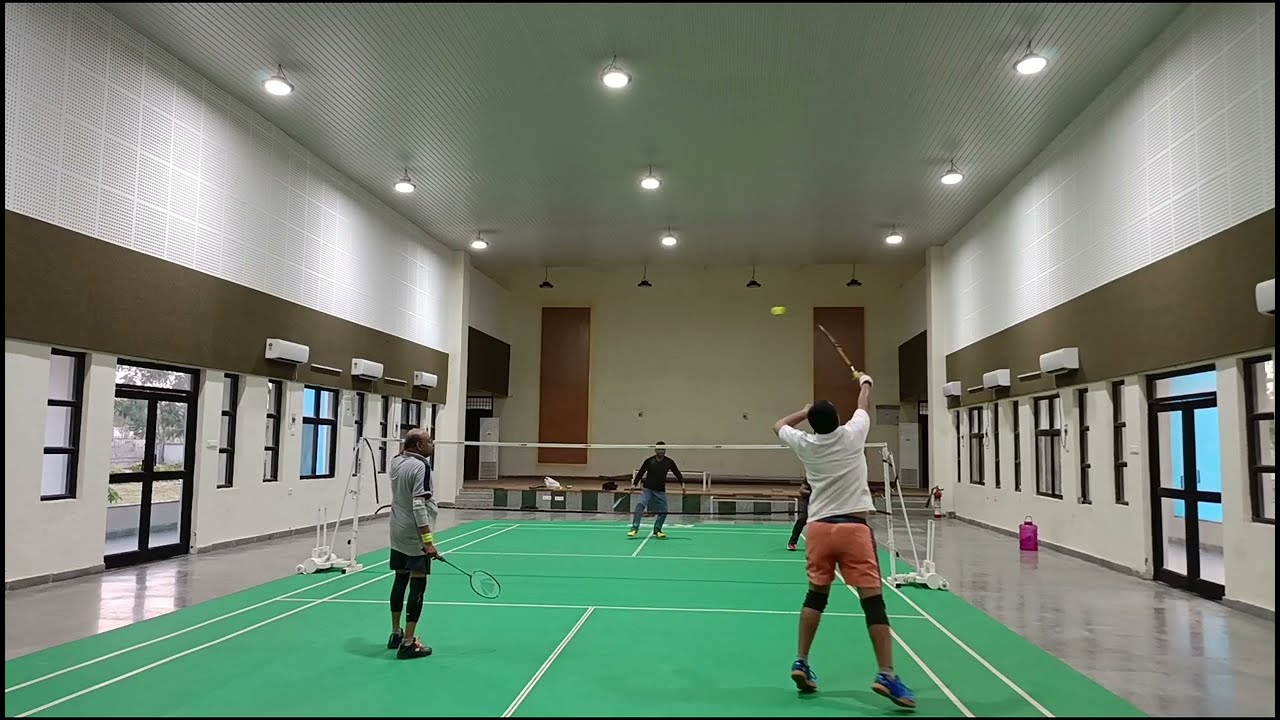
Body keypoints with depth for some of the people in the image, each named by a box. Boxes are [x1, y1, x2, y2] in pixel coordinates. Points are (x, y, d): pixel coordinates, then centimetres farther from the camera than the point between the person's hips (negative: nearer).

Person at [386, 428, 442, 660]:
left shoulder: (396, 461, 5)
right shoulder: (421, 467, -18)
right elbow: (419, 505, -24)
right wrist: (427, 540, -24)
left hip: (397, 535, 8)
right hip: (415, 537, -8)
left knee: (400, 580, 18)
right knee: (417, 586, -2)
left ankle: (396, 634, 31)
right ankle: (408, 644, 1)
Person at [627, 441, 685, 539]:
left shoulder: (669, 462, -3)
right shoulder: (649, 461, -6)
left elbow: (677, 473, -1)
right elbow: (640, 473, 1)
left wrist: (682, 483, -15)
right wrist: (634, 484, -3)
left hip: (660, 491, 2)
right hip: (648, 489, -2)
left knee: (663, 511, 0)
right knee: (640, 505, -20)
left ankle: (657, 530, 19)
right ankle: (635, 529, -16)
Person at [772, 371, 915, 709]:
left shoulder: (805, 444, 2)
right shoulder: (852, 435, -2)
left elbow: (778, 425, 23)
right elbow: (864, 406, 19)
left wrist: (807, 411, 27)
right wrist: (865, 381, 38)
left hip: (818, 528, 3)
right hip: (853, 527, -3)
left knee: (816, 596, 16)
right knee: (873, 601, -2)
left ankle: (801, 663, 18)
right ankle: (886, 675, -7)